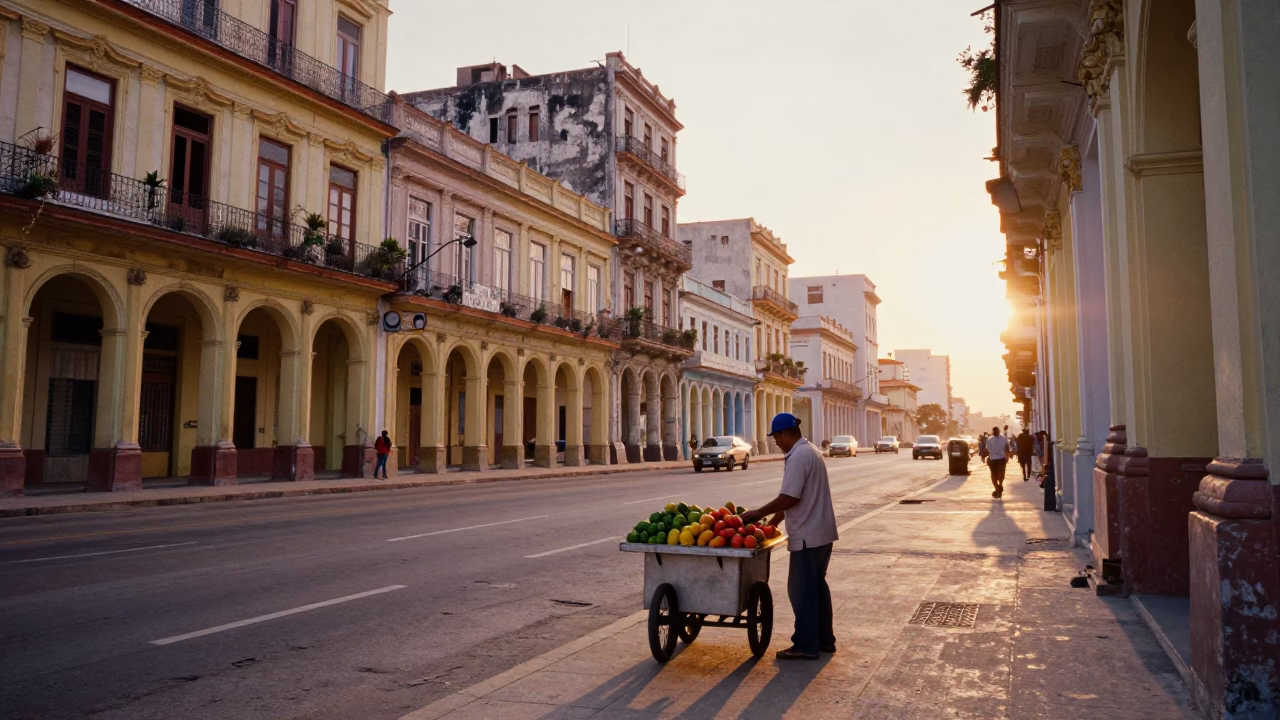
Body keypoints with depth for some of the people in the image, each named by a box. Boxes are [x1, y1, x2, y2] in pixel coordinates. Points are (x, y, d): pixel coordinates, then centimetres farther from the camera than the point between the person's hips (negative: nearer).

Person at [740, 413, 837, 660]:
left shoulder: (798, 456, -19)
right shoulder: (812, 451, 14)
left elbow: (789, 498, -23)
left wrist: (759, 513, -12)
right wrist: (776, 518, 17)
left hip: (808, 536, -10)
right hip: (821, 532, 10)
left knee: (802, 589, -2)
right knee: (817, 585, 17)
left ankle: (806, 645, 4)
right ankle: (824, 639, 25)